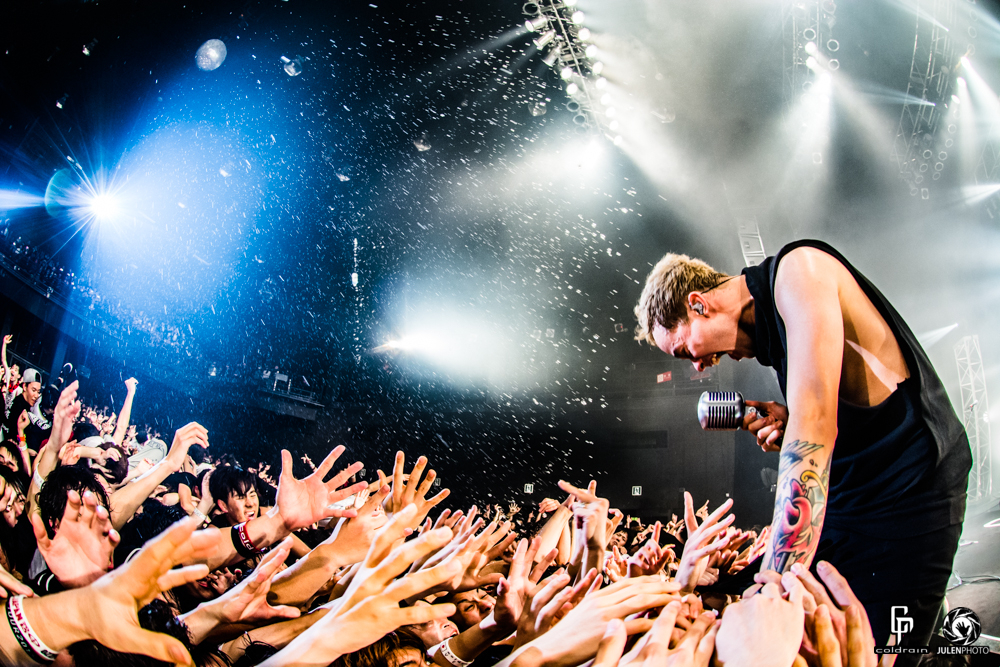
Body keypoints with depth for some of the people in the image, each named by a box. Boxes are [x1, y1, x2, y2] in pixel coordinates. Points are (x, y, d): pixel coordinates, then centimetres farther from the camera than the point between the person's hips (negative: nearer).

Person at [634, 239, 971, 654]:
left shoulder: (797, 269, -15)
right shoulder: (771, 327, 13)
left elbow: (814, 421, -27)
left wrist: (776, 579, -31)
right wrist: (785, 430, -4)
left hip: (905, 492, -9)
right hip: (847, 496, 9)